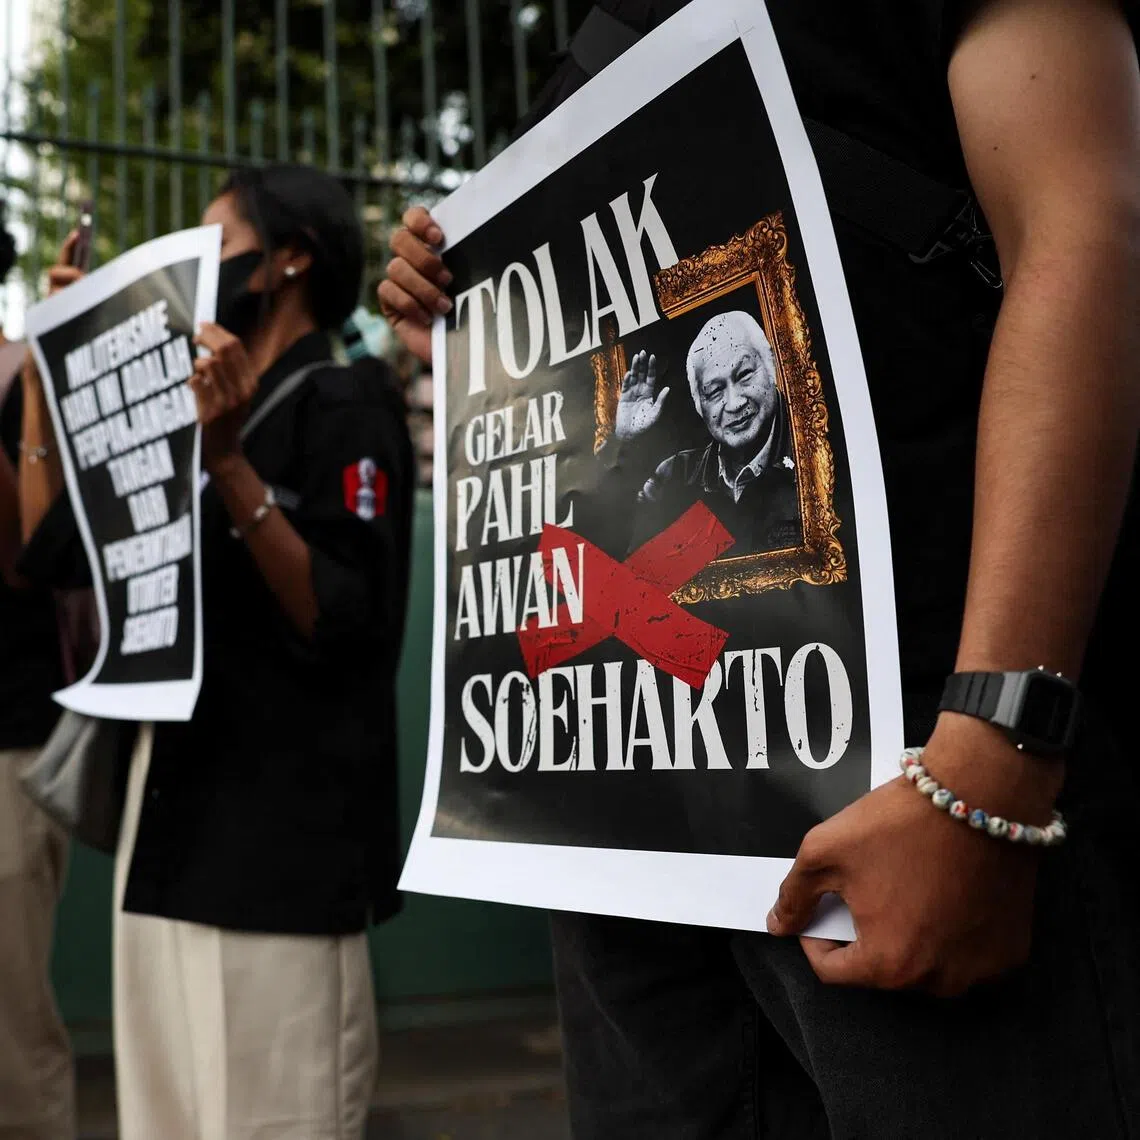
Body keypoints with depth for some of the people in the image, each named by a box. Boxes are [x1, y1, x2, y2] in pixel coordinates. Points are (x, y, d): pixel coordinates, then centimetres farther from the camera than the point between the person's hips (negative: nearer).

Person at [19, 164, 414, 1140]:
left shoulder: (345, 405, -7)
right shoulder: (205, 412, 19)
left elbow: (345, 627, -18)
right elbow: (47, 553, 14)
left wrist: (228, 464, -22)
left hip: (278, 852, -8)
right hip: (169, 839, 8)